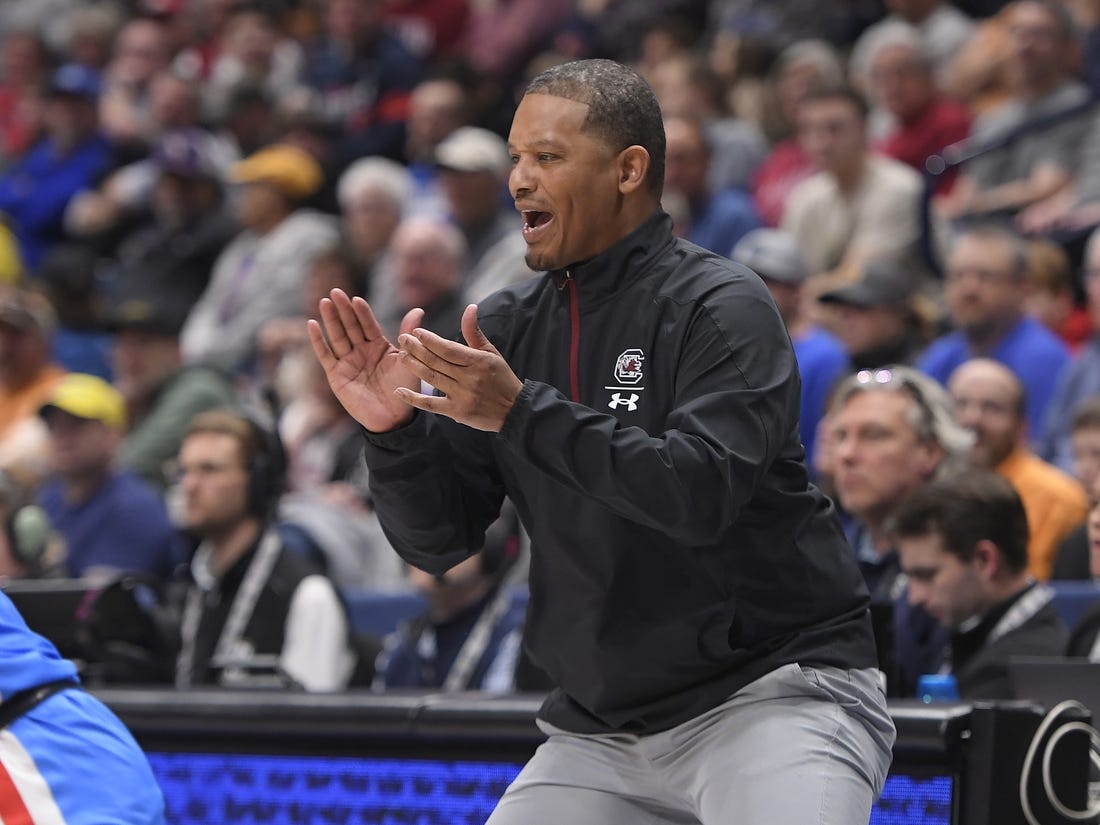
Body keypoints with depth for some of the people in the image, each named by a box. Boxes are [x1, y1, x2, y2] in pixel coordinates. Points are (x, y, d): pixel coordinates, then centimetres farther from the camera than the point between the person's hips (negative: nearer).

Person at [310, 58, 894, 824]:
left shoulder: (721, 307, -9)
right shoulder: (506, 325, 7)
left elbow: (701, 495, -24)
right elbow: (436, 541, 5)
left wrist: (522, 412, -28)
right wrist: (393, 429, -14)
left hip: (773, 694, -6)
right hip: (602, 727, 6)